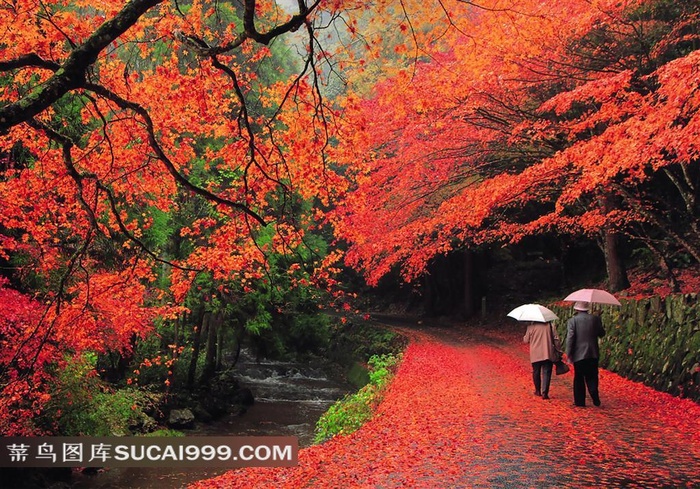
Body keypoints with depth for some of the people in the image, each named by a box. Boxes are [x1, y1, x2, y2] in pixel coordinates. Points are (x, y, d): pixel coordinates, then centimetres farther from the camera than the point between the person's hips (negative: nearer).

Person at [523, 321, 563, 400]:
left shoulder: (531, 326, -4)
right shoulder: (549, 325, 0)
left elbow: (525, 340, 1)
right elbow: (556, 339, 0)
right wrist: (559, 352, 7)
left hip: (535, 355, 0)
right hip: (548, 354, 0)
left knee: (536, 373, 15)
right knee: (546, 373, 1)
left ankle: (538, 390, 26)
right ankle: (544, 393, -8)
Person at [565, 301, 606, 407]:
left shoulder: (572, 320, -7)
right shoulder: (595, 319, 0)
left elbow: (570, 338, -11)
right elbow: (602, 334, 10)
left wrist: (569, 354, -4)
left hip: (579, 354, -2)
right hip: (593, 354, 2)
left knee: (579, 379, 9)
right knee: (592, 377, 12)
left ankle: (580, 401, 11)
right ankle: (595, 397, -8)